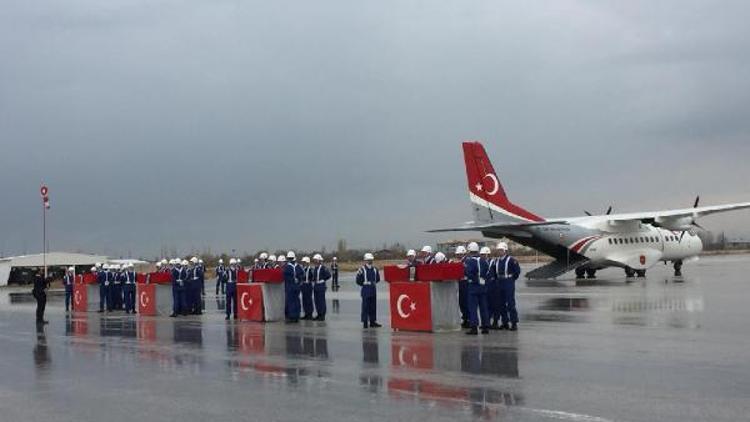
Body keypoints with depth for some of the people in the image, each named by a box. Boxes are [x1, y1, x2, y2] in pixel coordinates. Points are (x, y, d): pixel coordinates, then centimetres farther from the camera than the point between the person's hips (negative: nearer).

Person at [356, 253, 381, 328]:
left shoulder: (375, 269, 10)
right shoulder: (362, 269, -7)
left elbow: (378, 279, 21)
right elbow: (358, 280, -5)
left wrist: (374, 283, 10)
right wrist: (364, 284, -1)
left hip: (373, 290, 5)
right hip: (365, 291, -5)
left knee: (373, 306, 8)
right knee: (365, 306, -3)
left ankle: (372, 321, 15)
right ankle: (365, 322, 2)